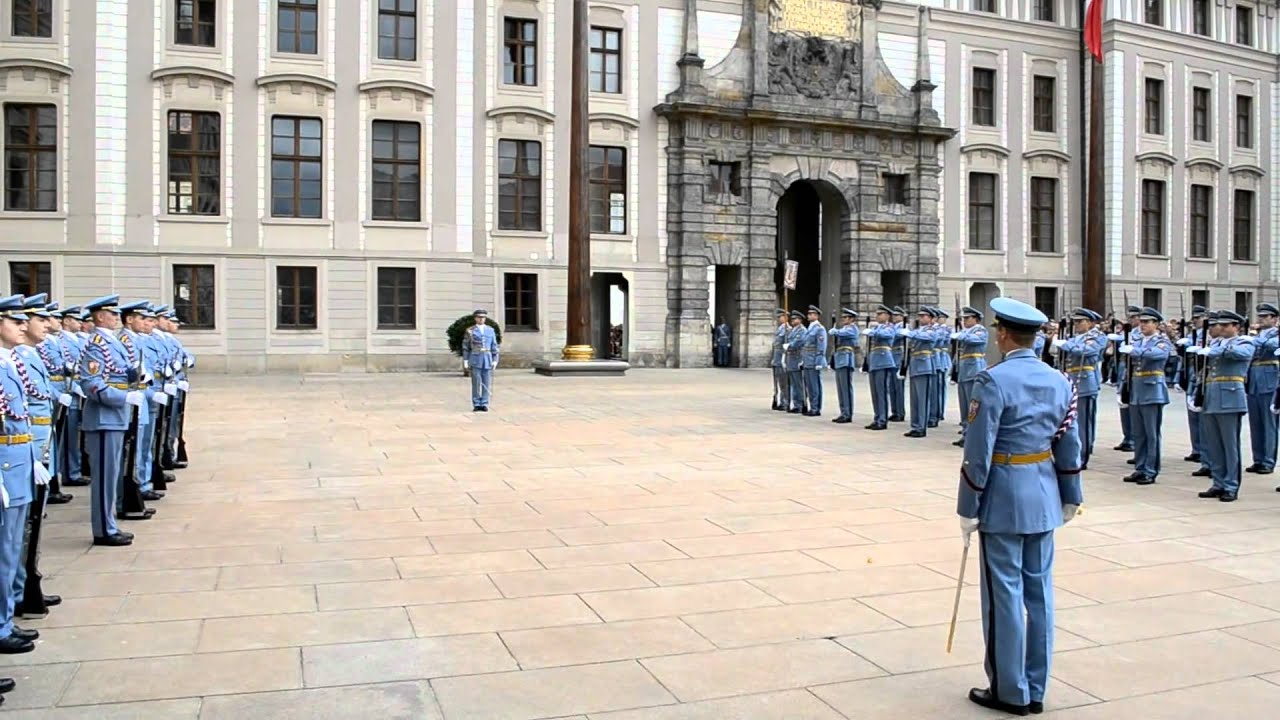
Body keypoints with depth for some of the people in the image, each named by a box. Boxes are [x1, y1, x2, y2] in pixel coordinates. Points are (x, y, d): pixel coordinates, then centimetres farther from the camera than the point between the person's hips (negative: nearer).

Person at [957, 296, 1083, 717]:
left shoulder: (993, 381, -15)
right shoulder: (1059, 381, 5)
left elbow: (978, 452, -16)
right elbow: (1069, 447, 11)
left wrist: (968, 508, -10)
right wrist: (1070, 496, 20)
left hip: (1004, 497, -7)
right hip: (1044, 497, 7)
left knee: (1005, 594, 3)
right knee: (1039, 591, 12)